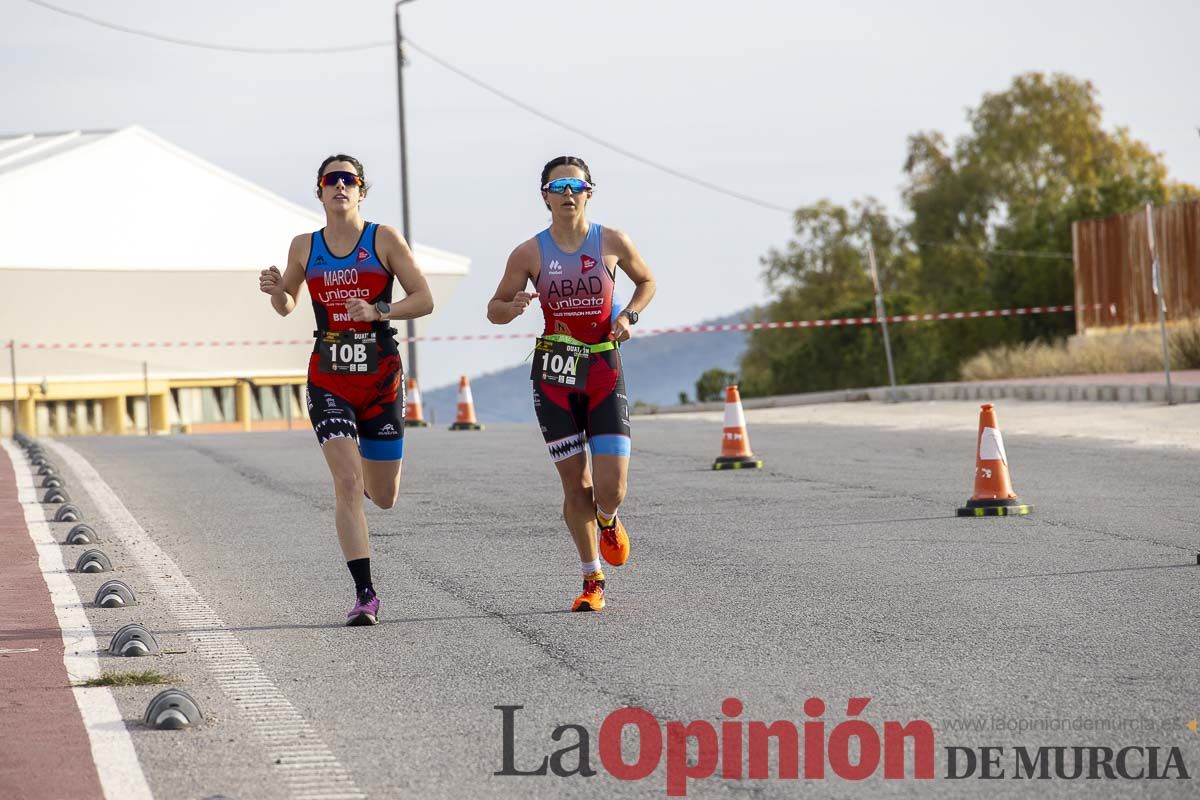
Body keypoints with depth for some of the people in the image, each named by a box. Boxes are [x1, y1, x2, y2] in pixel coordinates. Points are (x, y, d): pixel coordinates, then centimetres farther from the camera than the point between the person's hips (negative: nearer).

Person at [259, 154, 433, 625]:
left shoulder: (384, 239, -2)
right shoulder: (304, 247, 5)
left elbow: (424, 300, -4)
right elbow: (288, 307, 18)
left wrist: (377, 311, -20)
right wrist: (275, 291, -5)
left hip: (380, 378, 0)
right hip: (329, 379, 0)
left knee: (383, 498, 9)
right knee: (347, 484, -16)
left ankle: (364, 475, 48)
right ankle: (365, 594, -13)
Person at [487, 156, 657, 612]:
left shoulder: (613, 243, -2)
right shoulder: (529, 254, -3)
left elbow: (646, 282, 16)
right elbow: (494, 310, 4)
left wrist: (628, 316, -2)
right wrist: (514, 308, -19)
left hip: (605, 372, 0)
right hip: (554, 374, 0)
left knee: (610, 489, -9)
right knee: (575, 485, 1)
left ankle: (608, 523, 29)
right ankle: (592, 582, 17)